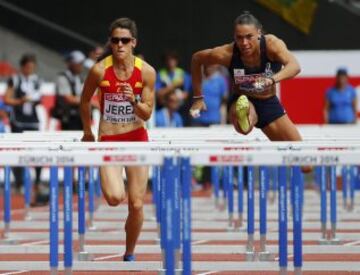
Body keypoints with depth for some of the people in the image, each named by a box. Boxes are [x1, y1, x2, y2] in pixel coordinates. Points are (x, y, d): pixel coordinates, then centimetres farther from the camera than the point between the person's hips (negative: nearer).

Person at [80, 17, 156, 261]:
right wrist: (87, 131, 16)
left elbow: (147, 114, -4)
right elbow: (85, 101, 6)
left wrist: (133, 101, -24)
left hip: (137, 139, 2)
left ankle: (130, 255, 20)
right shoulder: (99, 70, -12)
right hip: (109, 140, -1)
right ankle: (108, 182, 15)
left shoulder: (146, 72, -9)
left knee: (137, 205, 0)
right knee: (115, 198, -23)